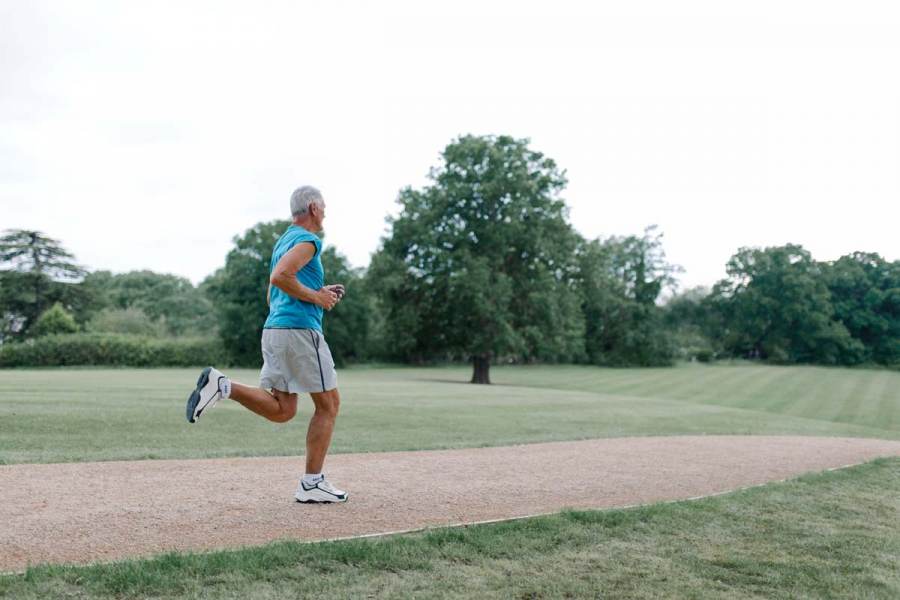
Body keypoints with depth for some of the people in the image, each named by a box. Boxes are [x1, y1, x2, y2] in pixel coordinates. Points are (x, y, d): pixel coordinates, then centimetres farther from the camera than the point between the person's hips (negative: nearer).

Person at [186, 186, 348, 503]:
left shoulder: (282, 242, 23)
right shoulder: (307, 240, -7)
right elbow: (280, 277, -23)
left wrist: (319, 293, 22)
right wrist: (316, 297, -12)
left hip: (273, 329, 9)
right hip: (300, 330, -9)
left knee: (282, 410, 7)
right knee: (328, 404, 3)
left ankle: (222, 385, -10)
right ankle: (311, 484, 5)